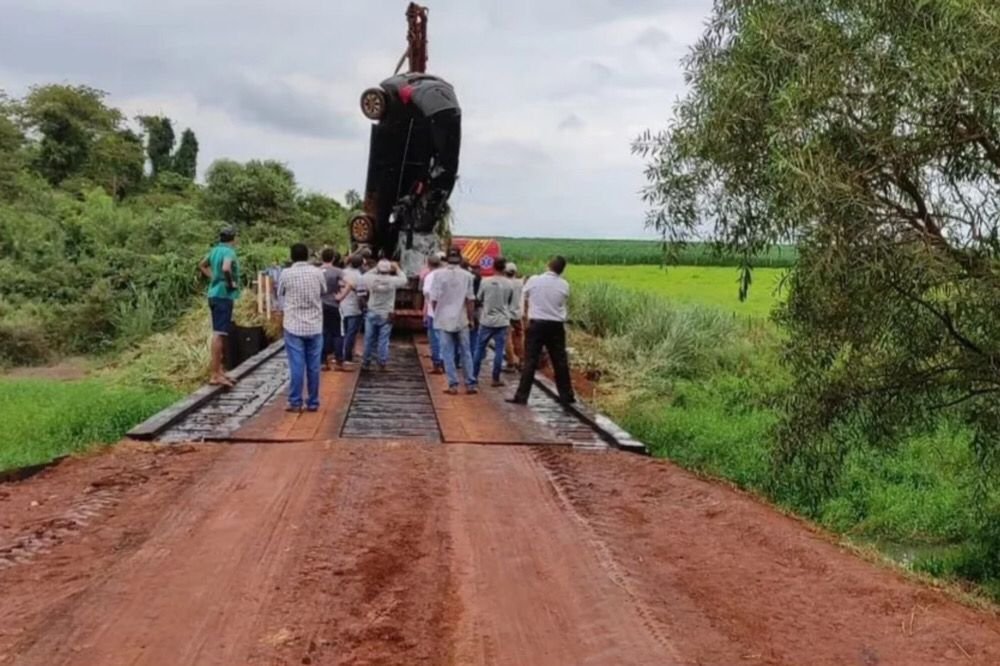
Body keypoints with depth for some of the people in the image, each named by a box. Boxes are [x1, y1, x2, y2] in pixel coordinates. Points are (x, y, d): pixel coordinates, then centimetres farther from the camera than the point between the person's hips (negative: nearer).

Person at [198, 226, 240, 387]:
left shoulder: (215, 250, 11)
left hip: (214, 294, 10)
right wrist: (231, 283, -17)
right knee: (219, 334, -8)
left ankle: (219, 371, 24)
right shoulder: (229, 252, -15)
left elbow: (202, 266, 26)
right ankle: (215, 375, -8)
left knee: (219, 333, 16)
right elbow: (226, 268, -33)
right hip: (224, 295, -9)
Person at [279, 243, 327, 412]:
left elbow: (280, 293, 10)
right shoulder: (318, 272, -2)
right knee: (313, 366, 6)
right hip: (315, 327, 1)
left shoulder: (286, 274, -7)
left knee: (296, 366, 1)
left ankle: (295, 403, 4)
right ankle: (313, 403, 11)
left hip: (294, 327, -1)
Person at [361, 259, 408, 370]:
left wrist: (375, 270, 14)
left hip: (372, 314, 1)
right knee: (383, 341, 3)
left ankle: (366, 363, 15)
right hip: (386, 315, -1)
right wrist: (397, 269, 17)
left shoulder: (371, 279, -9)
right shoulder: (393, 280, -12)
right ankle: (382, 364, 5)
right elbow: (404, 280, 7)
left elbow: (364, 277, 13)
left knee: (369, 340, 9)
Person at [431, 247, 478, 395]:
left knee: (448, 353, 5)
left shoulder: (439, 274, -7)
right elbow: (470, 300, -2)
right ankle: (471, 384, 12)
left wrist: (437, 314, 10)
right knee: (465, 352, 11)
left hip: (444, 320, -1)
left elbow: (434, 299, -6)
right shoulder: (467, 275, -4)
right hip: (461, 320, 1)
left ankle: (453, 385, 3)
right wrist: (470, 318, 8)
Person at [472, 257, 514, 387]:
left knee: (479, 348, 11)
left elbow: (478, 298, 4)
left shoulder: (485, 281, -8)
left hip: (486, 320, 1)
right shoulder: (509, 284, -6)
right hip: (502, 321, 0)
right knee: (499, 350, 4)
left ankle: (474, 376, 16)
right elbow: (509, 301, 7)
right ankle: (496, 379, 6)